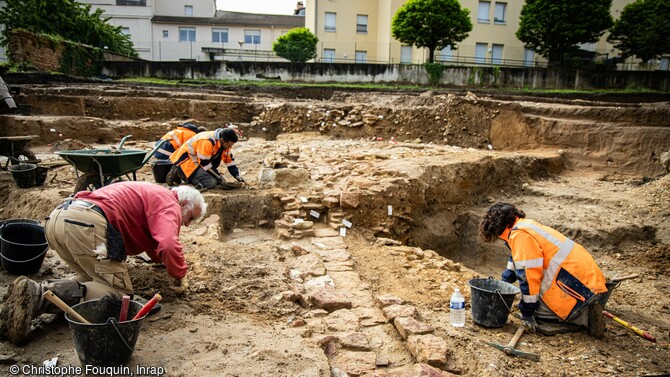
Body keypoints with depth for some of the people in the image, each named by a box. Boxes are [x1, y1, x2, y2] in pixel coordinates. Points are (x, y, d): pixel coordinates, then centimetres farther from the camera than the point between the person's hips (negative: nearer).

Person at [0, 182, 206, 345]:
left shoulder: (151, 194, 34)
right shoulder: (169, 203, 4)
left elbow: (154, 245, 45)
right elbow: (168, 245, -14)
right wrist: (180, 274, 3)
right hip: (87, 223, -10)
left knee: (94, 280, 21)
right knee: (119, 291, -6)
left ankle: (41, 290, -1)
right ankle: (38, 295, -20)